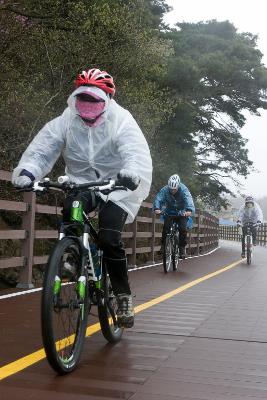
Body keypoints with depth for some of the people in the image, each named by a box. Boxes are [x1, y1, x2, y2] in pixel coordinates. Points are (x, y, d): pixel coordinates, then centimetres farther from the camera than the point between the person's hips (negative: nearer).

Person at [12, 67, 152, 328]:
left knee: (109, 240, -20)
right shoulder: (66, 121, -10)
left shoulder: (121, 121, -18)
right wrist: (26, 171, -41)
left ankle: (123, 296, -1)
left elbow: (137, 152, -33)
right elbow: (42, 147, -20)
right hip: (80, 183, 4)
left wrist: (132, 172, -57)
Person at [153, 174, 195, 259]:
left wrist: (189, 210, -61)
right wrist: (157, 208, -54)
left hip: (182, 213, -1)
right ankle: (163, 246, -3)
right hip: (169, 213, 1)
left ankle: (182, 248, -4)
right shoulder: (165, 190, -20)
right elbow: (159, 198, -33)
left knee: (182, 229, -18)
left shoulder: (183, 189, -25)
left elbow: (188, 199, -41)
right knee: (166, 227, -19)